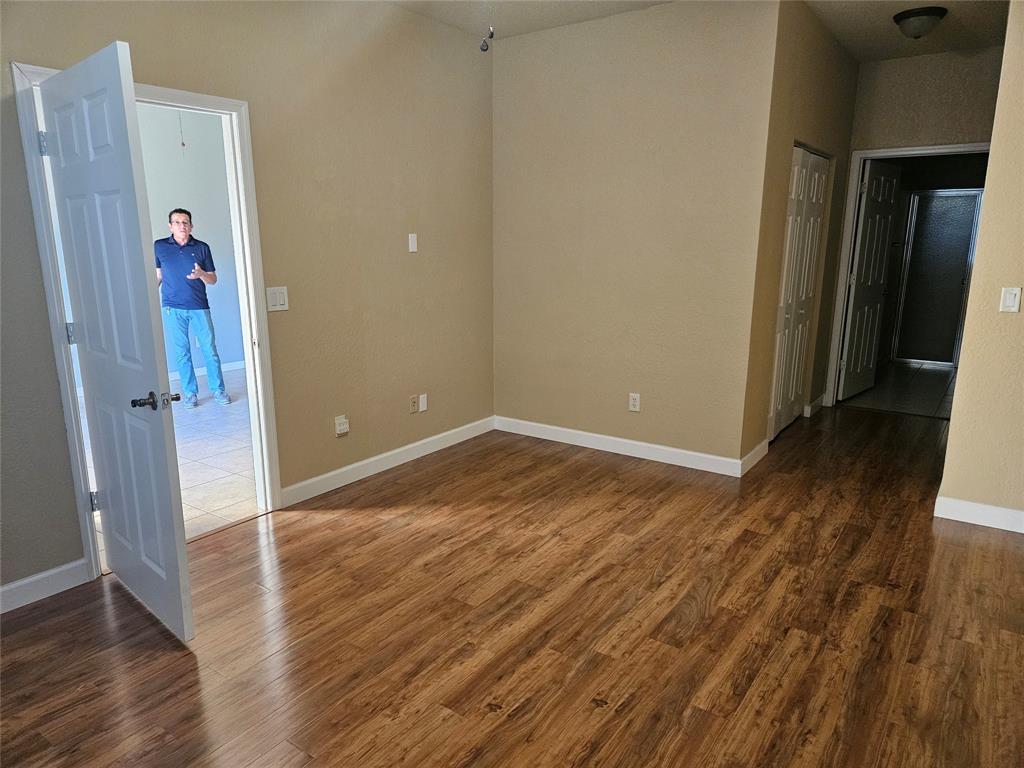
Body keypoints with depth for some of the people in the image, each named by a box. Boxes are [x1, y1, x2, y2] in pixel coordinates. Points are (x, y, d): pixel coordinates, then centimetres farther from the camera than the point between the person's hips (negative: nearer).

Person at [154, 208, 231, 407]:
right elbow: (157, 275, 14)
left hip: (199, 307, 0)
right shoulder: (159, 247, 5)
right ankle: (190, 392, 16)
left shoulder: (202, 248, 3)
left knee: (210, 350, 1)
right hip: (172, 308, 0)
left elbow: (213, 279, 6)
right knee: (181, 352, 5)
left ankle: (218, 390, 12)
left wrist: (201, 274, -15)